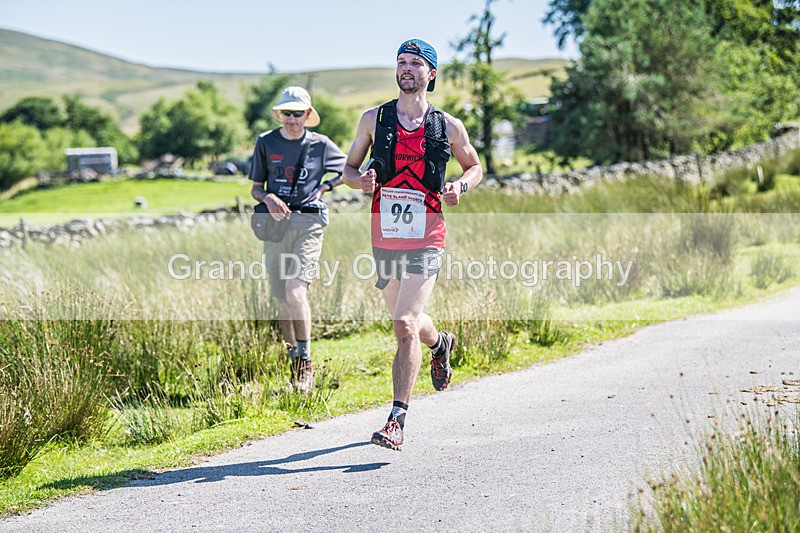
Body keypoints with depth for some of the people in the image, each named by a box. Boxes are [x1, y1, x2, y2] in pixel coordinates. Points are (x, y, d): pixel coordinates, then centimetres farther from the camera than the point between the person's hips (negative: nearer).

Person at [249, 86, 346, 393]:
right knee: (282, 299, 6)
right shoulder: (266, 143, 8)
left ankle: (306, 361, -6)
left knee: (295, 291, -18)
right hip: (275, 223, 3)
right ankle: (293, 362, 19)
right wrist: (268, 198, -9)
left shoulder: (320, 145, 4)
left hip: (308, 223, -3)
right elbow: (256, 188, 13)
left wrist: (324, 189, 3)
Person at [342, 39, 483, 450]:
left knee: (405, 325, -17)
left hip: (426, 237, -3)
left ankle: (397, 420, -13)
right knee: (406, 321, 19)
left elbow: (474, 166, 18)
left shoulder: (447, 126, 3)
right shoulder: (374, 118, 6)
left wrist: (460, 187, -4)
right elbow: (348, 169, 13)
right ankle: (440, 344, 55)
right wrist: (361, 180, -10)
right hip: (384, 234, 3)